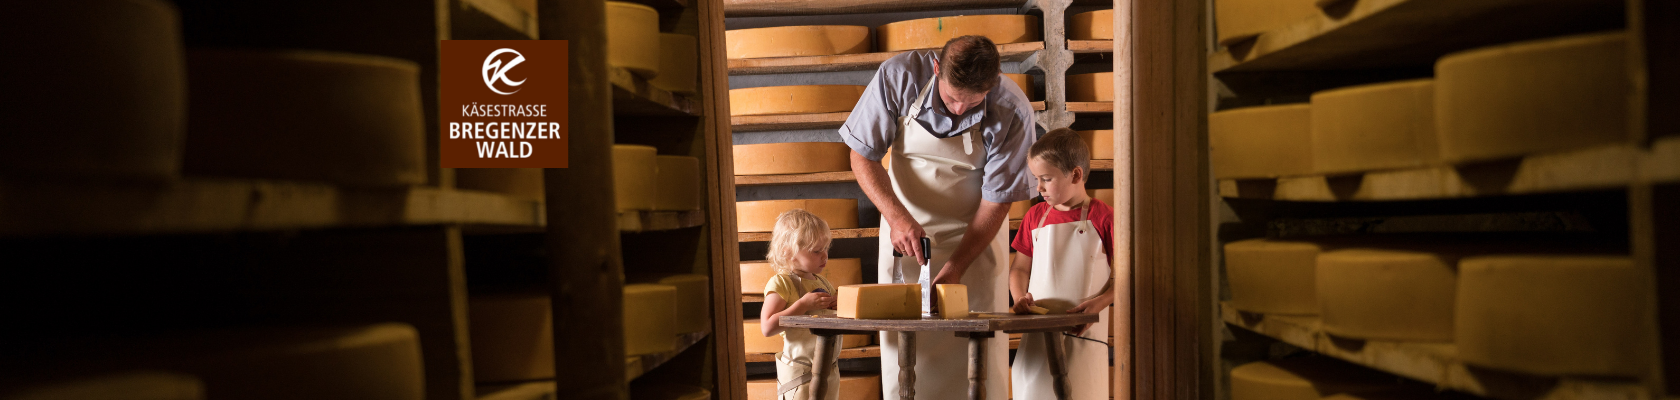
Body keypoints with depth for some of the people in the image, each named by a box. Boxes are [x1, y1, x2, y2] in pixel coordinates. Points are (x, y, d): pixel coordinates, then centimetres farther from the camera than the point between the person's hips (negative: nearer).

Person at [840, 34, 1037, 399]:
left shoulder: (1013, 112, -22)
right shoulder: (898, 76, -21)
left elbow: (996, 201, -14)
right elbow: (862, 155, -11)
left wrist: (954, 268, -20)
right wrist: (896, 216, -25)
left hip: (976, 232, -1)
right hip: (906, 224, 1)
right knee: (902, 338, 2)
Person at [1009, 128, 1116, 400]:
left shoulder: (1103, 217, -3)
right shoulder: (1035, 216, 10)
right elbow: (1020, 268, 17)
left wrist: (1098, 303, -15)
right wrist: (1020, 298, -3)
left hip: (1083, 330, -3)